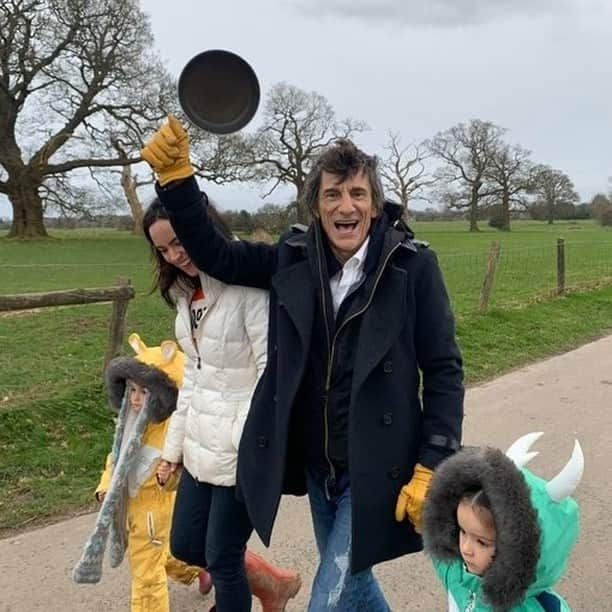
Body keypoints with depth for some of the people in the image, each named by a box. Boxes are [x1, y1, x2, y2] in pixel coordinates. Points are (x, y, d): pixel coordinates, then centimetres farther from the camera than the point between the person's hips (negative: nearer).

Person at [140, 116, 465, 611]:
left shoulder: (412, 266, -14)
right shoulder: (293, 259, -2)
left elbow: (444, 369, -10)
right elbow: (213, 254, 3)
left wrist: (432, 468, -13)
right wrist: (176, 176, -12)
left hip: (374, 472, -5)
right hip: (316, 468, 5)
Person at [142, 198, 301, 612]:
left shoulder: (247, 286, -17)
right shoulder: (187, 293, 9)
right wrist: (174, 445, 15)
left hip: (242, 451, -9)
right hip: (202, 445, 9)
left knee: (221, 559, 7)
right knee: (185, 545, 18)